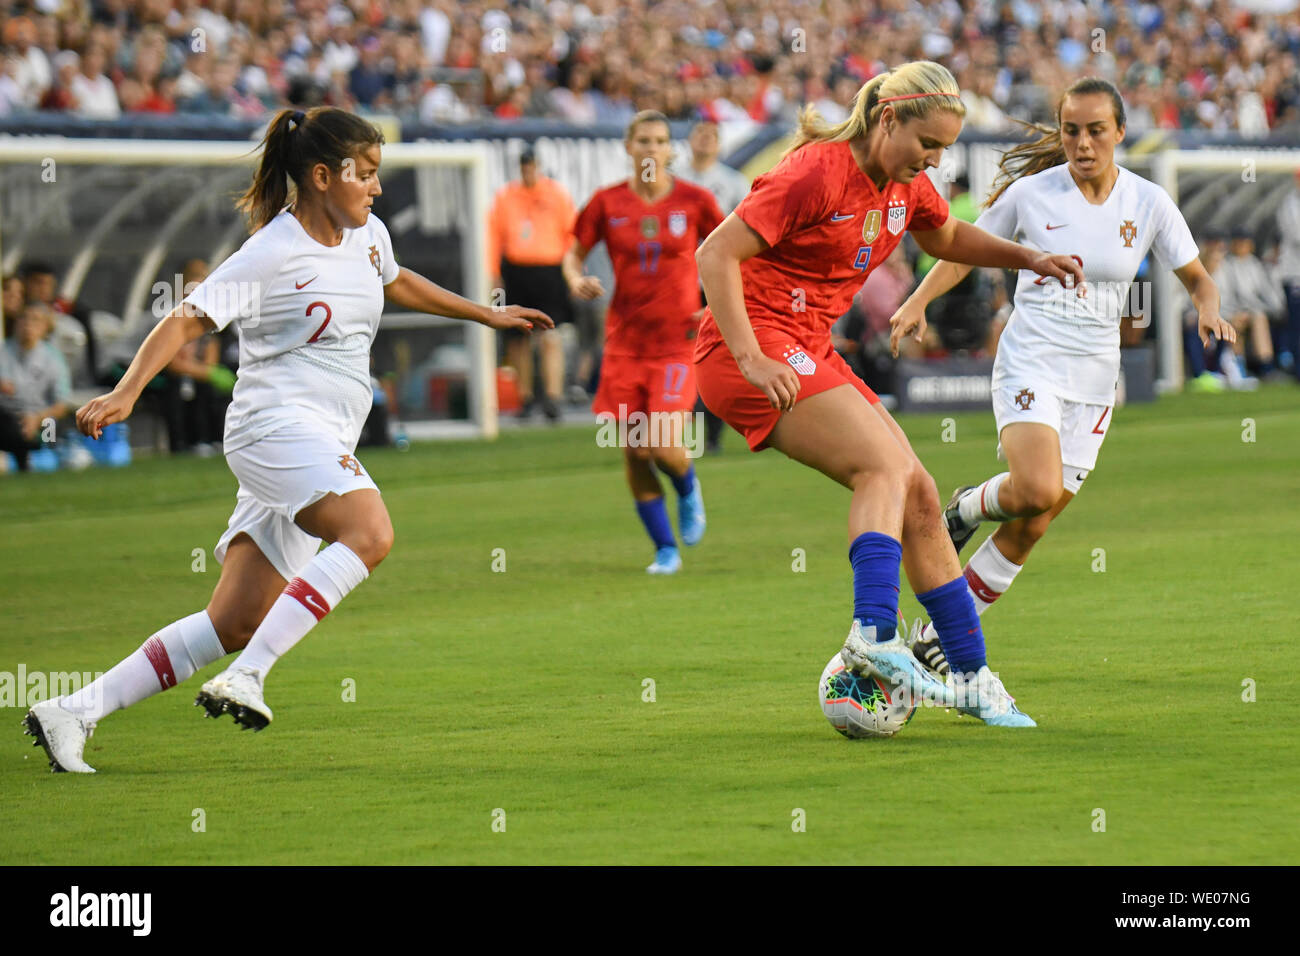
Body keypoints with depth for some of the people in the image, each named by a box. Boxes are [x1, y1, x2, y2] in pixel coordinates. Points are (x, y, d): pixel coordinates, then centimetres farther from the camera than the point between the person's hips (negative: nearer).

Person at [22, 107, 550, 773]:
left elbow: (399, 284, 37)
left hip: (325, 443, 8)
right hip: (277, 423, -8)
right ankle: (245, 678, -33)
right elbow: (186, 320, -12)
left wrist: (487, 316, 44)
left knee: (234, 624, 2)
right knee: (369, 532, -33)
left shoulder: (367, 236, 14)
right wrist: (125, 393, -24)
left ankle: (72, 712, 4)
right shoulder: (271, 254, -10)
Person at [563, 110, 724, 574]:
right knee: (634, 453, -1)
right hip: (625, 340, 2)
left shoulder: (694, 201, -2)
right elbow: (573, 253, 11)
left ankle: (688, 491, 21)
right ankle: (665, 549, 16)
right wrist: (577, 281, -11)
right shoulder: (608, 203, 1)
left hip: (678, 339, -2)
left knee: (665, 448, -16)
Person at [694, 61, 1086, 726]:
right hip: (757, 345, -9)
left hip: (810, 352, 9)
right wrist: (751, 360, -28)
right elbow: (715, 255, -20)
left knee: (919, 500, 4)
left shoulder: (906, 184, 7)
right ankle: (875, 636, -36)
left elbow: (947, 238, 30)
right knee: (885, 465, -25)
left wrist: (1027, 259, 14)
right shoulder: (817, 174, -19)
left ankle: (971, 677, 10)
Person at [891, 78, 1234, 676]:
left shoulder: (1148, 204, 0)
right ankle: (966, 507, 6)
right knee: (1037, 490, -28)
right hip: (1030, 364, -3)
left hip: (1093, 380, 3)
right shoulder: (1032, 193, -4)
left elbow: (1195, 277, 10)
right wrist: (918, 301, -6)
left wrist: (1208, 310, -12)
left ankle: (942, 638, 13)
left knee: (1029, 529, 0)